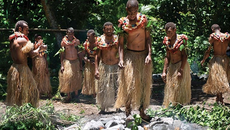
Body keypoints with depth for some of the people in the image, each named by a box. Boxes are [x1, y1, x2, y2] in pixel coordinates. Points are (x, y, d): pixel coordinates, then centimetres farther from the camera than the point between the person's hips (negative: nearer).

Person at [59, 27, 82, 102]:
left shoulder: (77, 41, 2)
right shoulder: (64, 42, 0)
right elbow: (62, 54, 3)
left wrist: (81, 64, 4)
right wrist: (62, 65, -3)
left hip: (76, 62, 1)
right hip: (67, 62, -1)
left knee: (76, 79, 3)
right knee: (67, 78, -5)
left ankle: (76, 94, 17)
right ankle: (68, 96, 4)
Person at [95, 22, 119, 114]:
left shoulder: (117, 40, -2)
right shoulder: (100, 40, 0)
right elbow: (97, 56, 5)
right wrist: (96, 69, -2)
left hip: (116, 67, -1)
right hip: (104, 67, 1)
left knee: (116, 88, 1)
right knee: (102, 88, 3)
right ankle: (102, 108, 12)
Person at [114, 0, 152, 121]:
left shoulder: (143, 19, 0)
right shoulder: (123, 22, -5)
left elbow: (148, 38, 0)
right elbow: (121, 43, -4)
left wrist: (149, 54, -10)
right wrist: (121, 59, -14)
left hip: (143, 55, 3)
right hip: (130, 56, -2)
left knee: (144, 84, 8)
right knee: (129, 84, -1)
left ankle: (142, 111, 19)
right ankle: (128, 112, 8)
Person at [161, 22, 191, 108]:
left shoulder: (180, 40, -12)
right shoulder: (167, 41, 5)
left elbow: (184, 56, -15)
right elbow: (167, 57, 9)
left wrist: (181, 70, -21)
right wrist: (164, 71, 5)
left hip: (181, 65, -6)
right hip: (171, 66, 6)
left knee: (180, 87, -5)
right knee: (170, 88, 8)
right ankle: (173, 104, 17)